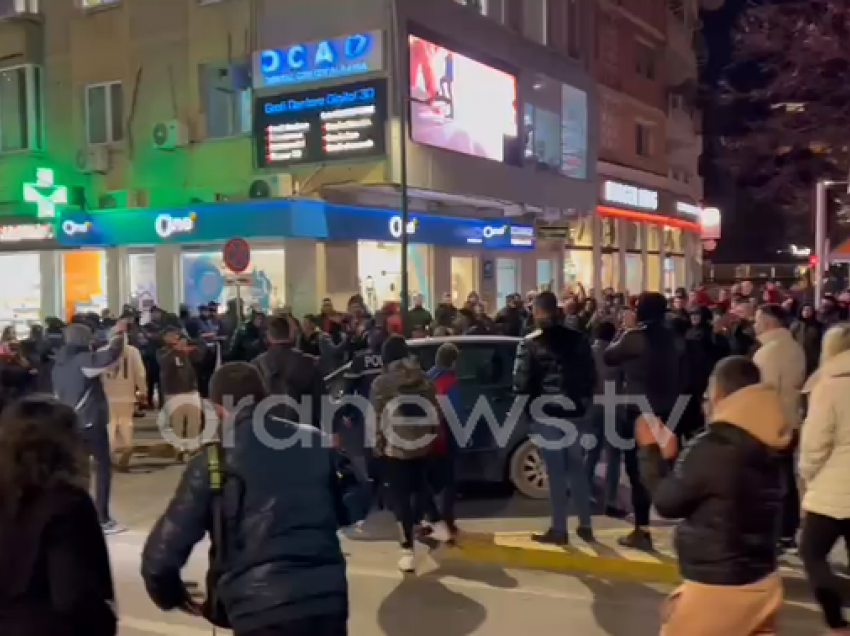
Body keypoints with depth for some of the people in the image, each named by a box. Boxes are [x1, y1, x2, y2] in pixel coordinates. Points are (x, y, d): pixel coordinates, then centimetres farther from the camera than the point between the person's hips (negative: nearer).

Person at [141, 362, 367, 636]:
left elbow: (163, 552, -4)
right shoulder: (315, 441, 6)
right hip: (327, 596, 4)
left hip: (260, 608, -3)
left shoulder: (213, 462, -3)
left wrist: (170, 596, 15)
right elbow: (353, 507, 16)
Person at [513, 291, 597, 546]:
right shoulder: (578, 339, 4)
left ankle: (559, 530, 6)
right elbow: (591, 376, 8)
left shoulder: (530, 344, -10)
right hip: (573, 412, 4)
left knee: (556, 472, 1)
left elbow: (521, 383, -13)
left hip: (546, 414, -4)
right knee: (577, 468, 13)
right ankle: (585, 526, 19)